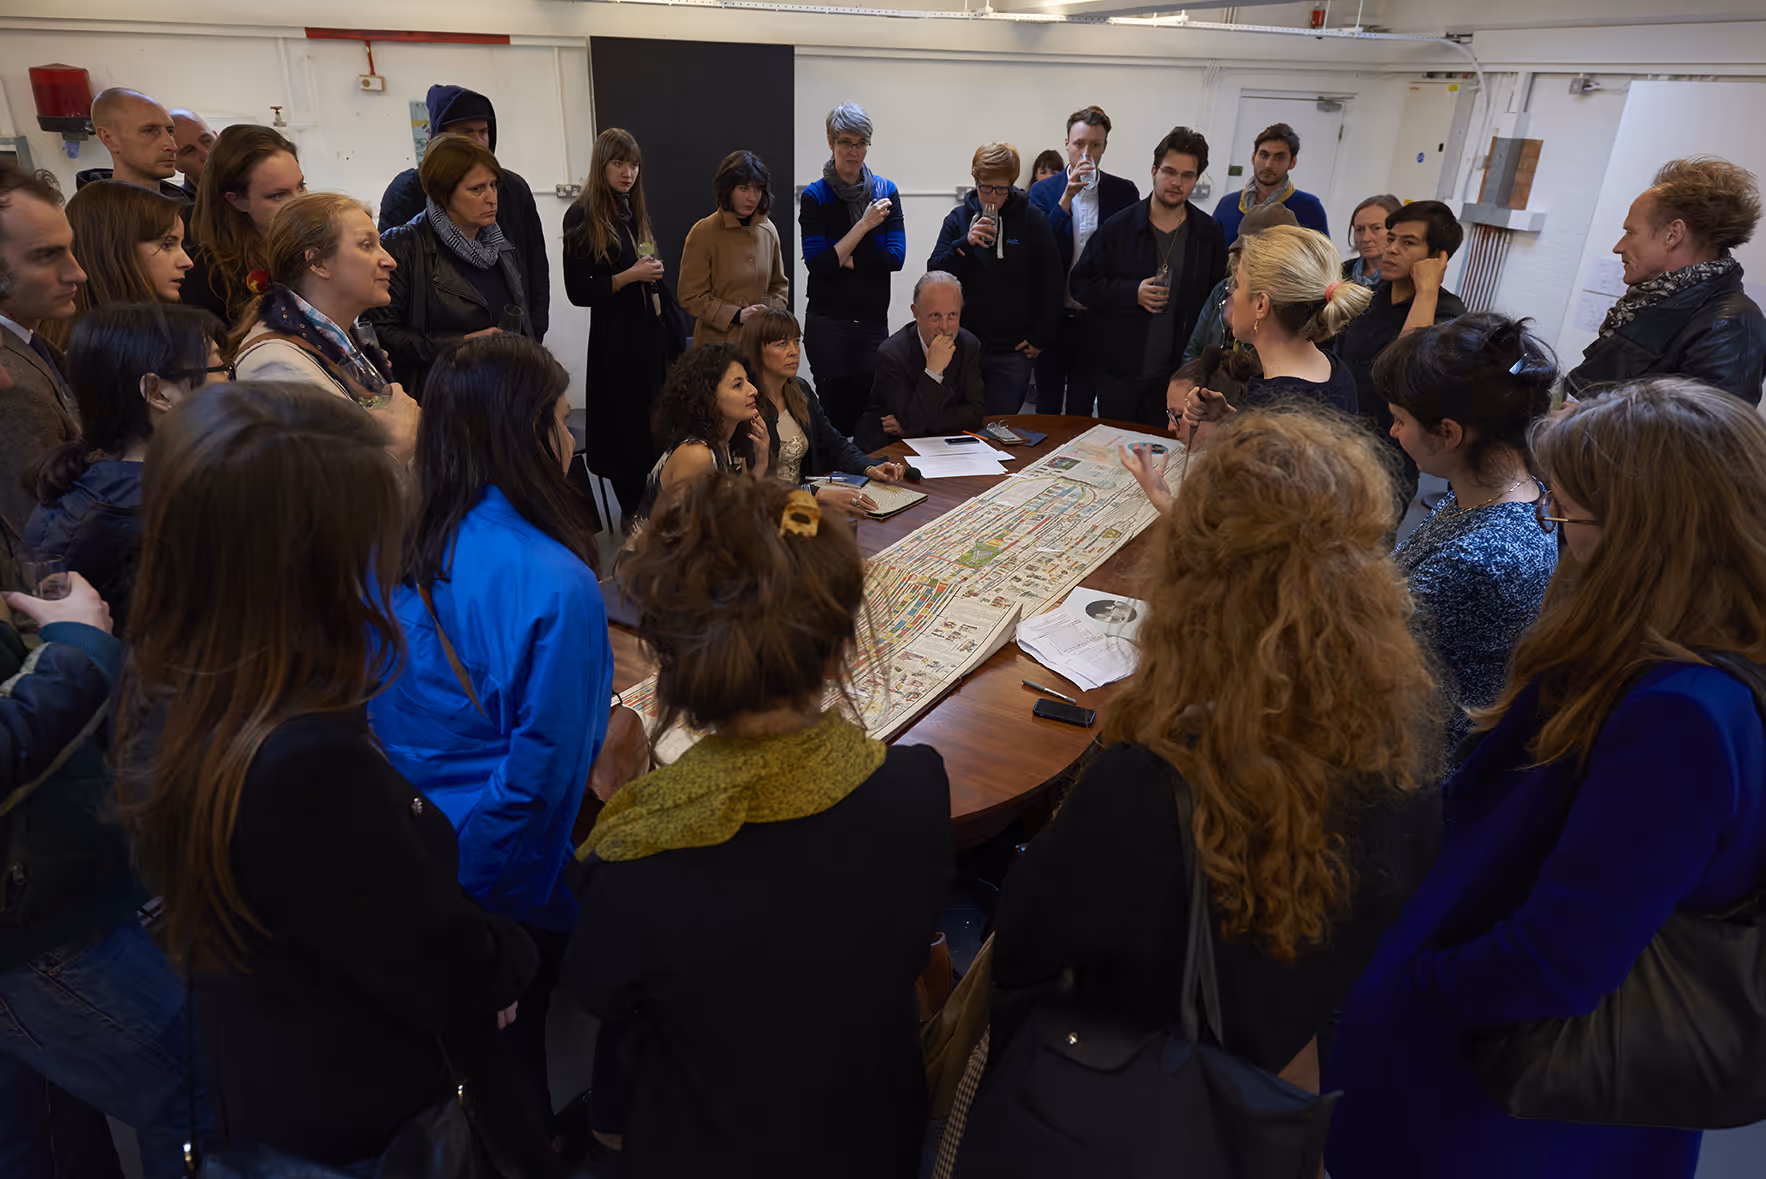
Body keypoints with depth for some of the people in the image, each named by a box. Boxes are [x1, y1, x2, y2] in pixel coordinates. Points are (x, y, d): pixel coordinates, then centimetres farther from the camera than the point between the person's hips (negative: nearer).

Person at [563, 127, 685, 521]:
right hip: (617, 337, -6)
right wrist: (629, 276, -16)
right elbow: (578, 291, -11)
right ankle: (633, 510, 16)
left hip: (654, 330, 6)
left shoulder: (637, 213, 14)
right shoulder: (582, 218, -7)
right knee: (627, 422, 2)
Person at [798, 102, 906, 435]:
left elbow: (895, 257, -5)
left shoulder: (886, 191, 6)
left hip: (873, 321, 2)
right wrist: (864, 225, -12)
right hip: (828, 323, -2)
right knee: (837, 412, 0)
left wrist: (842, 260, -10)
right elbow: (818, 264, -13)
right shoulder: (814, 196, -2)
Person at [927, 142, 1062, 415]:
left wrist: (1041, 336, -3)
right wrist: (965, 243, -18)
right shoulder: (959, 218, 4)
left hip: (1013, 350, -2)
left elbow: (1050, 282, -1)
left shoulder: (1031, 219, -3)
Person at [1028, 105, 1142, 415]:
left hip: (1096, 319, 0)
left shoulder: (1124, 192, 1)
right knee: (1047, 405, 12)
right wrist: (1067, 198, -18)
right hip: (1052, 317, 0)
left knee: (1083, 407, 12)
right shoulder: (1043, 191, 1)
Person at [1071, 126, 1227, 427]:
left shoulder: (1208, 233, 2)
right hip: (1119, 372, -1)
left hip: (1176, 377, 1)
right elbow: (1082, 284, -1)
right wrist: (1132, 293, -16)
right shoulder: (1118, 227, -3)